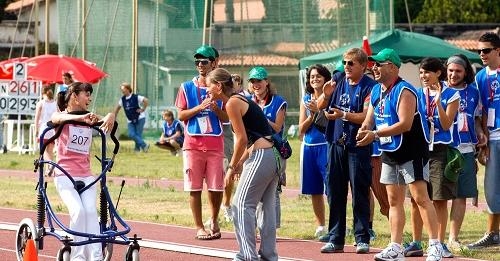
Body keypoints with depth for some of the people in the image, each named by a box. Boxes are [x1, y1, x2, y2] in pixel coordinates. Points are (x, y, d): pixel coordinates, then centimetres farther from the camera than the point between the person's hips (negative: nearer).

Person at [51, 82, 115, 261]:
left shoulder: (90, 118, 15)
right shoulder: (61, 115, 3)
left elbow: (107, 121, -3)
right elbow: (59, 118, -22)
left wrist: (110, 117, -30)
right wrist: (81, 118, -42)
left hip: (86, 175, 4)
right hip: (65, 175, -4)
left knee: (91, 211, -18)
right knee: (78, 211, -23)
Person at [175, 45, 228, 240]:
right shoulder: (187, 88, 6)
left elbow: (226, 118, 6)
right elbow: (181, 115, 1)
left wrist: (215, 109, -14)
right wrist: (199, 107, -13)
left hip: (215, 145, 0)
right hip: (193, 143, 0)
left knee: (216, 187, 0)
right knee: (194, 187, -2)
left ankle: (214, 220, 21)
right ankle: (199, 227, 5)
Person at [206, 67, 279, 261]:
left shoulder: (232, 103, -9)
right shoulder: (241, 100, 20)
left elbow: (242, 139, -12)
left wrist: (232, 167, -3)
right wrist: (240, 163, 16)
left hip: (261, 156, -10)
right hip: (273, 155, 10)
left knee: (242, 205, -6)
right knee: (267, 206, 12)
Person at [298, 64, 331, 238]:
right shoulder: (306, 99, 12)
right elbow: (302, 128, 8)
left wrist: (319, 110, -18)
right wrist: (312, 115, -8)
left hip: (326, 145, -5)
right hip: (309, 146, 5)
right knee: (314, 190, 9)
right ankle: (320, 226, 18)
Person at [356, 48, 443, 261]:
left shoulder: (404, 91, -18)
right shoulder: (376, 91, 10)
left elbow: (405, 124, -26)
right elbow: (370, 119, 14)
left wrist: (375, 134, -26)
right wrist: (364, 129, -11)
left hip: (412, 152, -9)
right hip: (390, 153, 9)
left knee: (420, 197, -11)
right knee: (394, 200, 9)